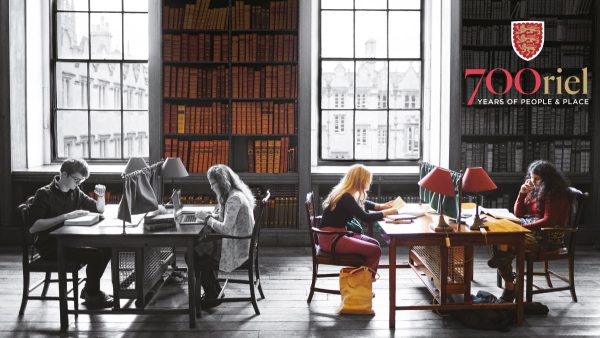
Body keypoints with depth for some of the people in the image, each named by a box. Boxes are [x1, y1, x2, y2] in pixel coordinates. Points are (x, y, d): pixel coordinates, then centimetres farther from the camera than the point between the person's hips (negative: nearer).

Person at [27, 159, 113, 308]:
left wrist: (101, 195, -4)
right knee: (95, 255, -24)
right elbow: (33, 227, -22)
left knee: (107, 248, -12)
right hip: (50, 245, -7)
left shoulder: (75, 192, 10)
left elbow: (99, 210, 18)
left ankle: (90, 289, 5)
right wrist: (65, 216, -27)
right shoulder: (44, 194, -12)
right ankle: (92, 296, -4)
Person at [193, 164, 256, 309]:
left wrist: (208, 218, -13)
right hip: (239, 244, 10)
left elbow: (225, 228, -26)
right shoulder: (235, 194, 10)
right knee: (195, 249, 10)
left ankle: (213, 296, 15)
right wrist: (210, 216, 2)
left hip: (236, 251, -10)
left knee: (195, 257, -1)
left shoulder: (235, 198, -23)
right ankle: (214, 291, 19)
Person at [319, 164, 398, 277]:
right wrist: (387, 212, -10)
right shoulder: (346, 197, -21)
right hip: (330, 238, -10)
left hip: (339, 233, 10)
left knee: (374, 243, 10)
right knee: (375, 250, -12)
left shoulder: (345, 194, 8)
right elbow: (365, 217, -21)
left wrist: (381, 206, 14)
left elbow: (362, 204, 27)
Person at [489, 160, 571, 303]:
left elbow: (548, 220, -13)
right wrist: (522, 193, 4)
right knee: (500, 238, -25)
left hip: (545, 236, -7)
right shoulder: (534, 190, 18)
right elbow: (518, 213, 19)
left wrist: (523, 227, -20)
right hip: (528, 227, 7)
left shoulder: (556, 194, -4)